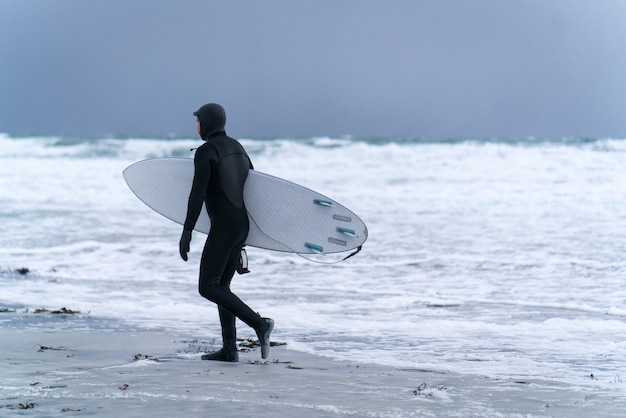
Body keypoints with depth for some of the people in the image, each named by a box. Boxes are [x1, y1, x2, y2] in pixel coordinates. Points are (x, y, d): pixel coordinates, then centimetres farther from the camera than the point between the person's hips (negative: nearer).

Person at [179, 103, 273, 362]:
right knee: (221, 285, 13)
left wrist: (187, 230, -17)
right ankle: (229, 349, 8)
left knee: (208, 287, -7)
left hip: (223, 226, -9)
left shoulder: (205, 151, -10)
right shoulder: (236, 147, 15)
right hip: (242, 224, 9)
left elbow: (198, 194, -17)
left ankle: (259, 323, -18)